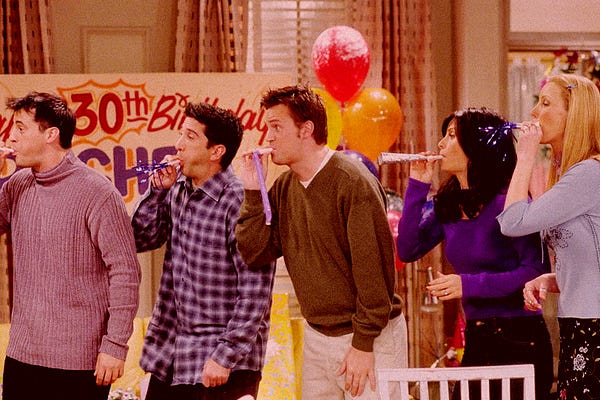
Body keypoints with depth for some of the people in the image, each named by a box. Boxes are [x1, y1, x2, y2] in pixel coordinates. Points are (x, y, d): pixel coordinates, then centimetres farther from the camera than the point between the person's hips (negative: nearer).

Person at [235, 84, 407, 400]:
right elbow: (252, 254, 2)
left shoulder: (352, 181, -16)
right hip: (316, 337, 7)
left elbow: (373, 264, -18)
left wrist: (363, 344, -17)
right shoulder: (283, 188, 6)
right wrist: (252, 192, -6)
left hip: (370, 339, -7)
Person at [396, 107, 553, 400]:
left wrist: (469, 284, -23)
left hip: (520, 342, -7)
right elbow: (407, 250, 6)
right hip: (476, 342, 7)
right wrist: (417, 186, 3)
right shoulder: (447, 204, 8)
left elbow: (537, 270, -20)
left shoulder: (505, 201, -15)